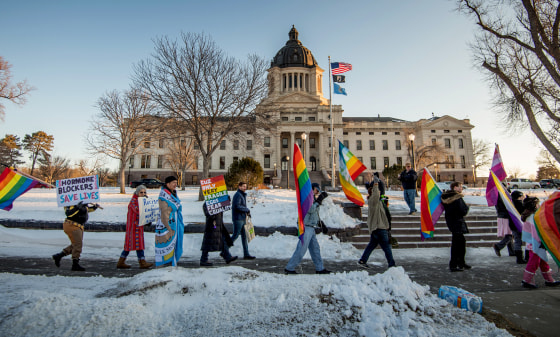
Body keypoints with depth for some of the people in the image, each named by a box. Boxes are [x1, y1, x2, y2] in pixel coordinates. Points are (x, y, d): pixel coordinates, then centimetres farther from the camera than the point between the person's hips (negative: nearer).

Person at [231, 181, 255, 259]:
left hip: (242, 218, 9)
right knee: (235, 235, -4)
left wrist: (247, 212, 7)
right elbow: (237, 206, -23)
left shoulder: (243, 195, 18)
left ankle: (246, 254, 11)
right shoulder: (238, 195, -13)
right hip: (238, 218, -9)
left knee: (244, 236, 8)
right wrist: (247, 210, -14)